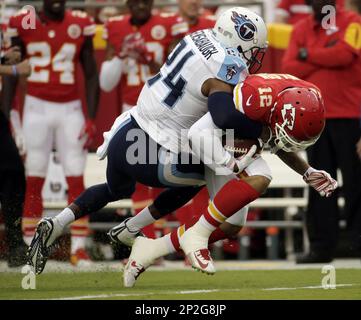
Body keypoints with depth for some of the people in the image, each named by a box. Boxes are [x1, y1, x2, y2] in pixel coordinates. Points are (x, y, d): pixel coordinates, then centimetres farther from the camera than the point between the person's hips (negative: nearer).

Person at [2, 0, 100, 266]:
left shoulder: (80, 25, 0)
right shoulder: (23, 23, -2)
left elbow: (91, 75, 5)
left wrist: (91, 119, -1)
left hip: (70, 109, 1)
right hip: (37, 107, -1)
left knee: (76, 179, -3)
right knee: (34, 180, 2)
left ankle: (79, 248, 1)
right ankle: (29, 247, 8)